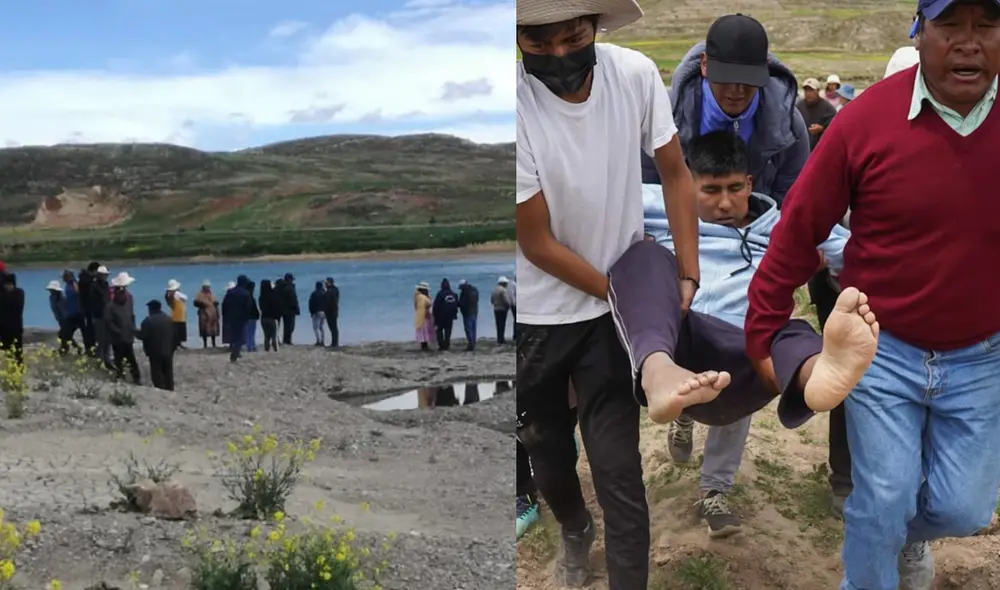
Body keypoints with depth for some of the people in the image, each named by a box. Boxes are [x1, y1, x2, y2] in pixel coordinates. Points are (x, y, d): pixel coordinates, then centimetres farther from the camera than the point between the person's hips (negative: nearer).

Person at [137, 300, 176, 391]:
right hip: (168, 352, 5)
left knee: (157, 376, -1)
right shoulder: (170, 320, 9)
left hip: (155, 353, -5)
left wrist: (136, 333, 8)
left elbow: (142, 336, -13)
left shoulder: (148, 321, -11)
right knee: (168, 375, 12)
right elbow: (175, 336, 9)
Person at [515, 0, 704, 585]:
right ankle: (574, 528, 52)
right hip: (536, 313, -1)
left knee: (619, 468, -2)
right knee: (547, 445, 20)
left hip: (614, 307, 1)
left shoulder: (636, 74, -16)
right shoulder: (518, 108, -25)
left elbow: (675, 174, -2)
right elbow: (537, 242, -18)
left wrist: (688, 275, -8)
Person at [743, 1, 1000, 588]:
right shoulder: (868, 118, -16)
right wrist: (762, 335, -5)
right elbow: (799, 231, -8)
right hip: (883, 349, -2)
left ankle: (911, 530, 46)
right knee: (881, 501, 3)